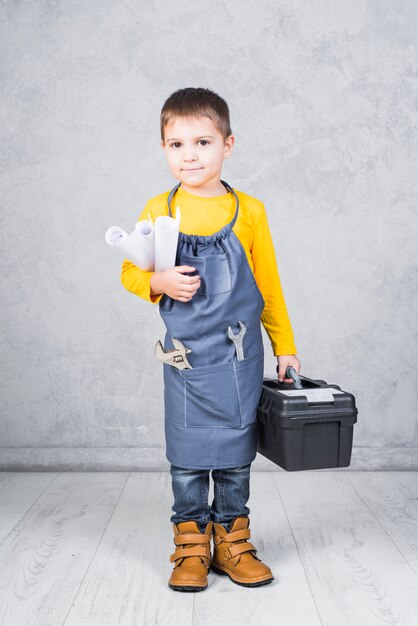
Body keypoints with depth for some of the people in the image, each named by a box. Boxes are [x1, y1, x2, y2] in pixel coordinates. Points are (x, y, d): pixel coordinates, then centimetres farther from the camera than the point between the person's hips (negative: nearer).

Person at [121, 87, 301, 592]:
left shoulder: (249, 212, -2)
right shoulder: (159, 210, -1)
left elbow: (268, 285, 5)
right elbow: (130, 272, 6)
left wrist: (285, 346, 8)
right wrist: (161, 282, -16)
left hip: (240, 357, 0)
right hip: (186, 357, 0)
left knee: (236, 455, 10)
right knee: (187, 456, 8)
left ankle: (232, 540, 27)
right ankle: (191, 545, 24)